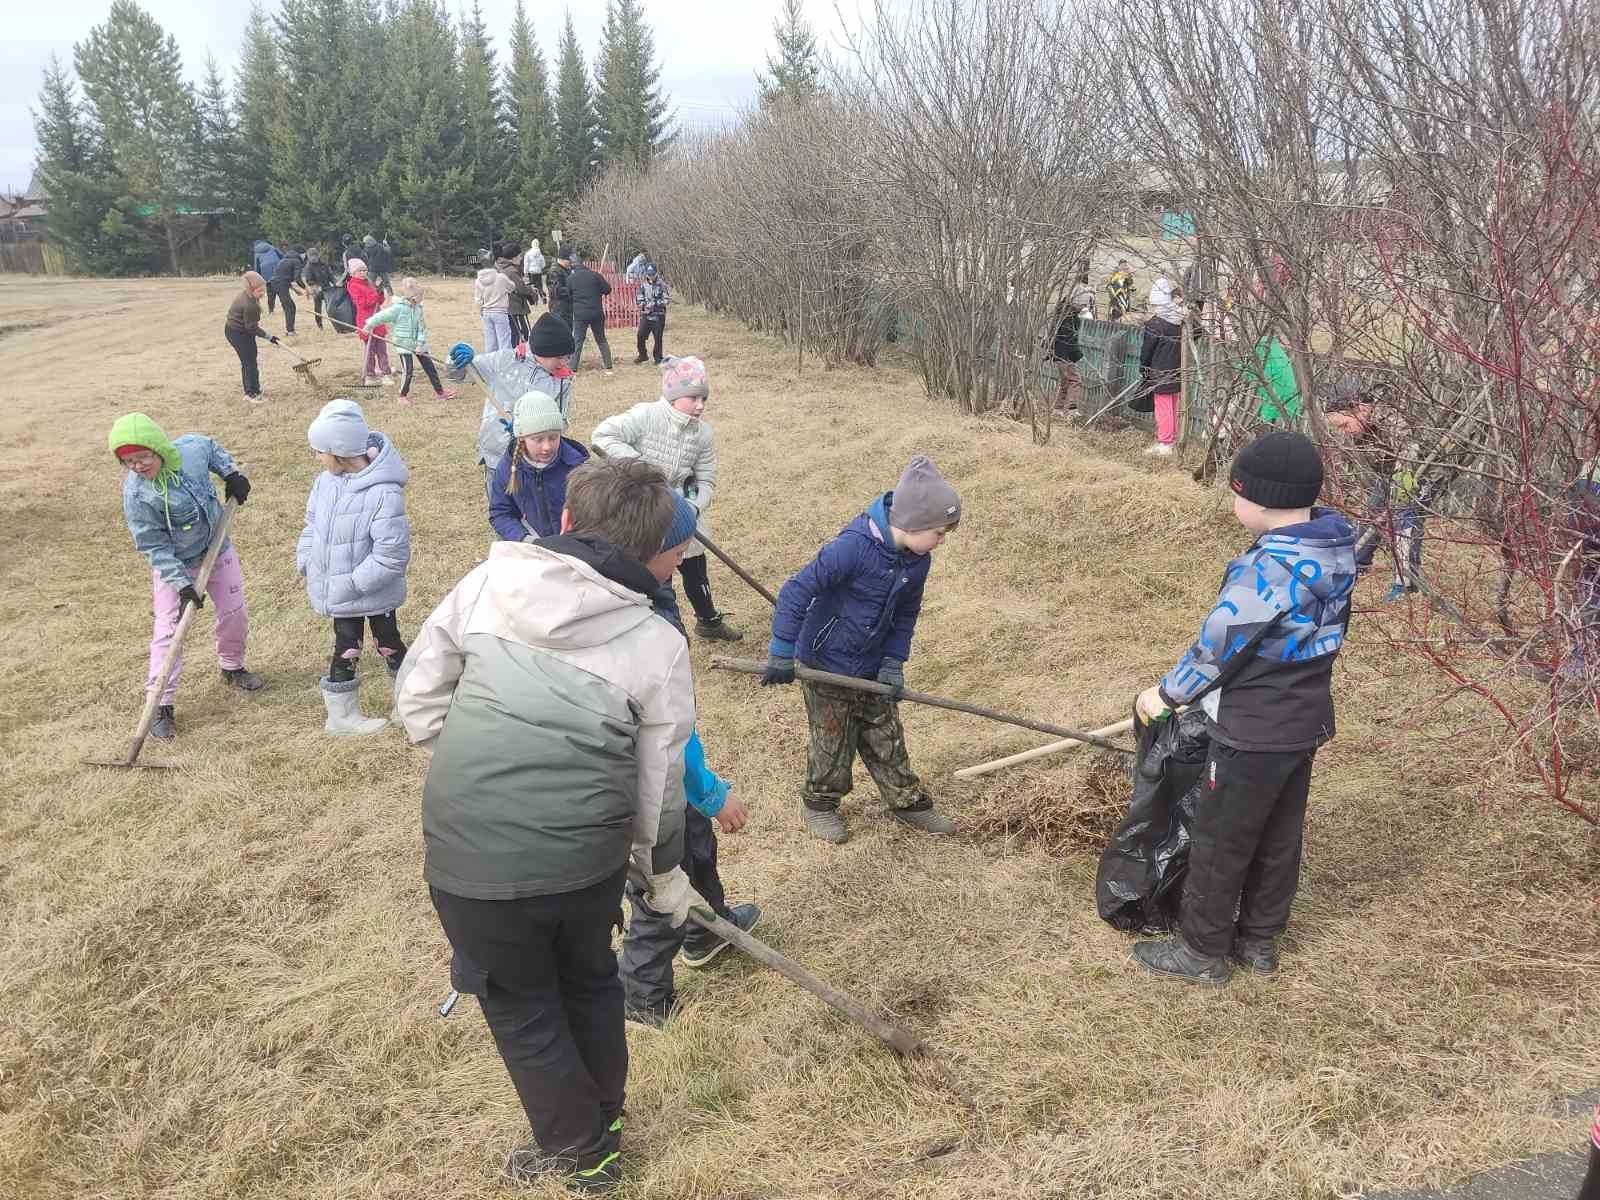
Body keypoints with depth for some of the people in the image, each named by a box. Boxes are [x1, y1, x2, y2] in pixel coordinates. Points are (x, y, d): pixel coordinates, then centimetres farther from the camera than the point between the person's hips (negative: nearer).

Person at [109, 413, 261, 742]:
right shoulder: (136, 493, -29)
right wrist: (182, 584, -26)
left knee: (235, 613, 14)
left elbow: (212, 448, 7)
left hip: (217, 548, 4)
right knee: (169, 630, -8)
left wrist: (231, 472, -7)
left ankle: (232, 667, 42)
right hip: (173, 564, -4)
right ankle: (161, 705, 1)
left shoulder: (192, 447, -22)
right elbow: (153, 546, -22)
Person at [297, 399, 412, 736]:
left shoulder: (384, 493, -27)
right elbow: (312, 524, 12)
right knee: (346, 649, 15)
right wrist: (306, 563, 1)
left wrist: (353, 583, -24)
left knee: (389, 644, 14)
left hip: (375, 592, -5)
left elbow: (392, 554, -27)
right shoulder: (326, 481, -5)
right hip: (339, 590, 5)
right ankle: (342, 715, 29)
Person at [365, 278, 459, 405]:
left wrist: (420, 343, -10)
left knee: (430, 367, 9)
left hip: (418, 344, 6)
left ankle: (439, 392, 19)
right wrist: (369, 325, -6)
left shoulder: (418, 308, 1)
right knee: (407, 371, -7)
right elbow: (382, 316, -12)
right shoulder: (398, 308, -17)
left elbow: (422, 327, -1)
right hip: (404, 345, -6)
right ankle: (403, 396, 11)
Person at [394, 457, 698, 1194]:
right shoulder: (659, 643, -3)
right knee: (589, 982, 29)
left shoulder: (487, 581, -3)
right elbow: (658, 786, 2)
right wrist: (665, 872, 20)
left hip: (474, 856, -1)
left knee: (522, 1008, 22)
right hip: (589, 857, 1)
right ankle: (604, 1114, 51)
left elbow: (417, 698, 2)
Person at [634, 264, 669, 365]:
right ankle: (642, 355, 18)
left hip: (658, 315, -3)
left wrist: (655, 303, -16)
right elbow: (640, 299, 13)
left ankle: (658, 358, 14)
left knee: (658, 338, 0)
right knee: (641, 335, -2)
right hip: (645, 315, 3)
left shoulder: (662, 284, -6)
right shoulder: (643, 285, 6)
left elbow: (668, 299, -8)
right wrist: (643, 305, -8)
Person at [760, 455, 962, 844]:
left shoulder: (918, 561, -8)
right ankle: (819, 804, 32)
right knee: (833, 742, 10)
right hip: (827, 665, -6)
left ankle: (908, 802, 33)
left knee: (886, 739, 17)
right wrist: (782, 653, -25)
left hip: (872, 669, 6)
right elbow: (797, 591, -28)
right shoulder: (854, 547, -31)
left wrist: (894, 662, -6)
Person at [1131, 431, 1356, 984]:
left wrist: (1165, 695, -5)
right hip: (1305, 721, 9)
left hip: (1252, 734, -9)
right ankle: (1259, 939, 35)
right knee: (1279, 837, 20)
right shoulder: (1335, 549, -1)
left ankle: (1202, 951, 21)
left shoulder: (1267, 568, -29)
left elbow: (1216, 647, -20)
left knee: (1220, 842, 7)